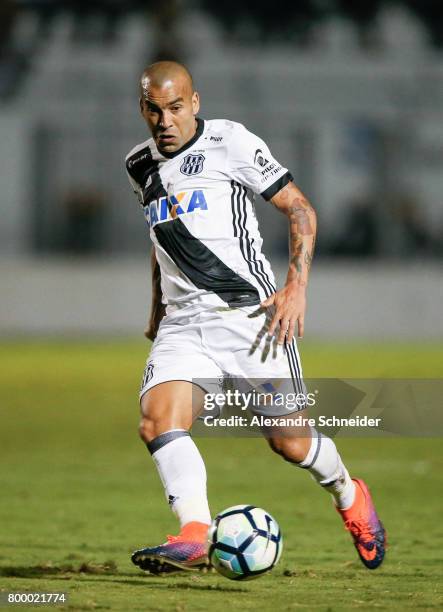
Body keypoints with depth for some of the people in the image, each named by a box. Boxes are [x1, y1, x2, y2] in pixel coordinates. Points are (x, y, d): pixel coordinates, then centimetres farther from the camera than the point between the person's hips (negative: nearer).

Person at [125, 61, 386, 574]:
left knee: (289, 440, 2)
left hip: (249, 314, -4)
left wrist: (296, 287, -13)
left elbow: (299, 208, -3)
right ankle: (195, 535, -30)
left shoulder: (230, 142, -5)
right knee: (156, 421, -22)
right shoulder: (140, 166, 13)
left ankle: (348, 496, 32)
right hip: (182, 323, 4)